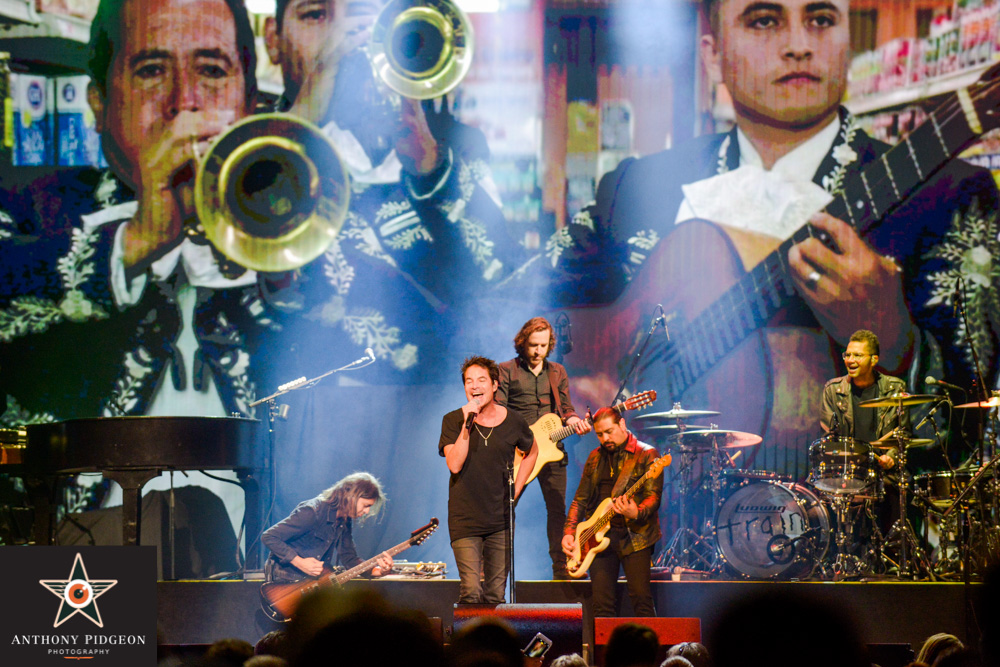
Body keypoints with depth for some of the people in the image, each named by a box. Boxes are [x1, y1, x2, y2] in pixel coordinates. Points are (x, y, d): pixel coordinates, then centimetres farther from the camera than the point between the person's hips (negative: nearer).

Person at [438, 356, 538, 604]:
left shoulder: (512, 421, 3)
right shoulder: (453, 421, -2)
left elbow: (532, 451, 23)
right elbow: (454, 464, -15)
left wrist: (516, 490, 12)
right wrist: (467, 424, -19)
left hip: (500, 520, 3)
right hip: (465, 519, -2)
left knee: (496, 594, 5)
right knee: (471, 590, -16)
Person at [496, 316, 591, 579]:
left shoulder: (557, 372, 16)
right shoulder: (507, 371, 3)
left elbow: (565, 407, 15)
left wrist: (572, 420, -9)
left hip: (550, 449, 3)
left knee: (557, 508, 1)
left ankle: (560, 566, 7)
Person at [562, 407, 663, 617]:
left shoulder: (646, 455, -1)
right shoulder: (595, 458, 16)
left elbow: (653, 497, -10)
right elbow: (580, 499, 19)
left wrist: (637, 513, -31)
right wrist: (569, 532, 6)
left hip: (634, 535, -5)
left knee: (640, 597, -15)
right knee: (602, 603, -2)